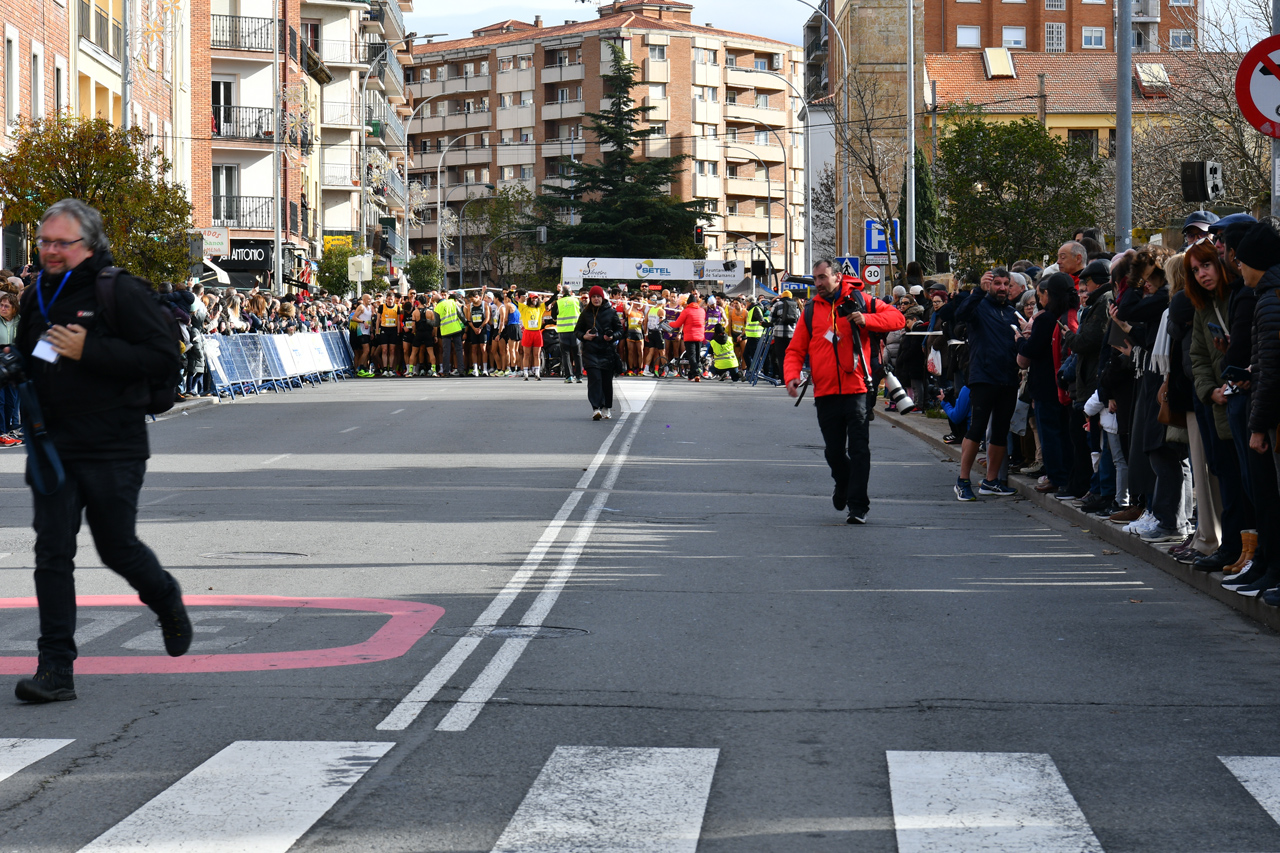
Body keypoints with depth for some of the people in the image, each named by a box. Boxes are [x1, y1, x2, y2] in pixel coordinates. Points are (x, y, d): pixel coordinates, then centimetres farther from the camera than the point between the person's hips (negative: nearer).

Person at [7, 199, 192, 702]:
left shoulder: (121, 293, -10)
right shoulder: (37, 297, 11)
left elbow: (164, 358, -16)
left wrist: (89, 351, -22)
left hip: (112, 450, -5)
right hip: (51, 447, 5)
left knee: (117, 548, 8)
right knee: (52, 554, -3)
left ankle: (166, 600, 41)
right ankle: (55, 670, -2)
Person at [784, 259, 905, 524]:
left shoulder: (859, 301, 3)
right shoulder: (811, 311, 12)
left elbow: (897, 317, 1)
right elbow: (795, 350, 10)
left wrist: (866, 320, -15)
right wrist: (792, 375, -9)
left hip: (856, 390, -3)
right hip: (825, 393, 3)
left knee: (859, 450, -6)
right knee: (834, 451, 12)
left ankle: (858, 506, -4)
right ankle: (843, 485, 39)